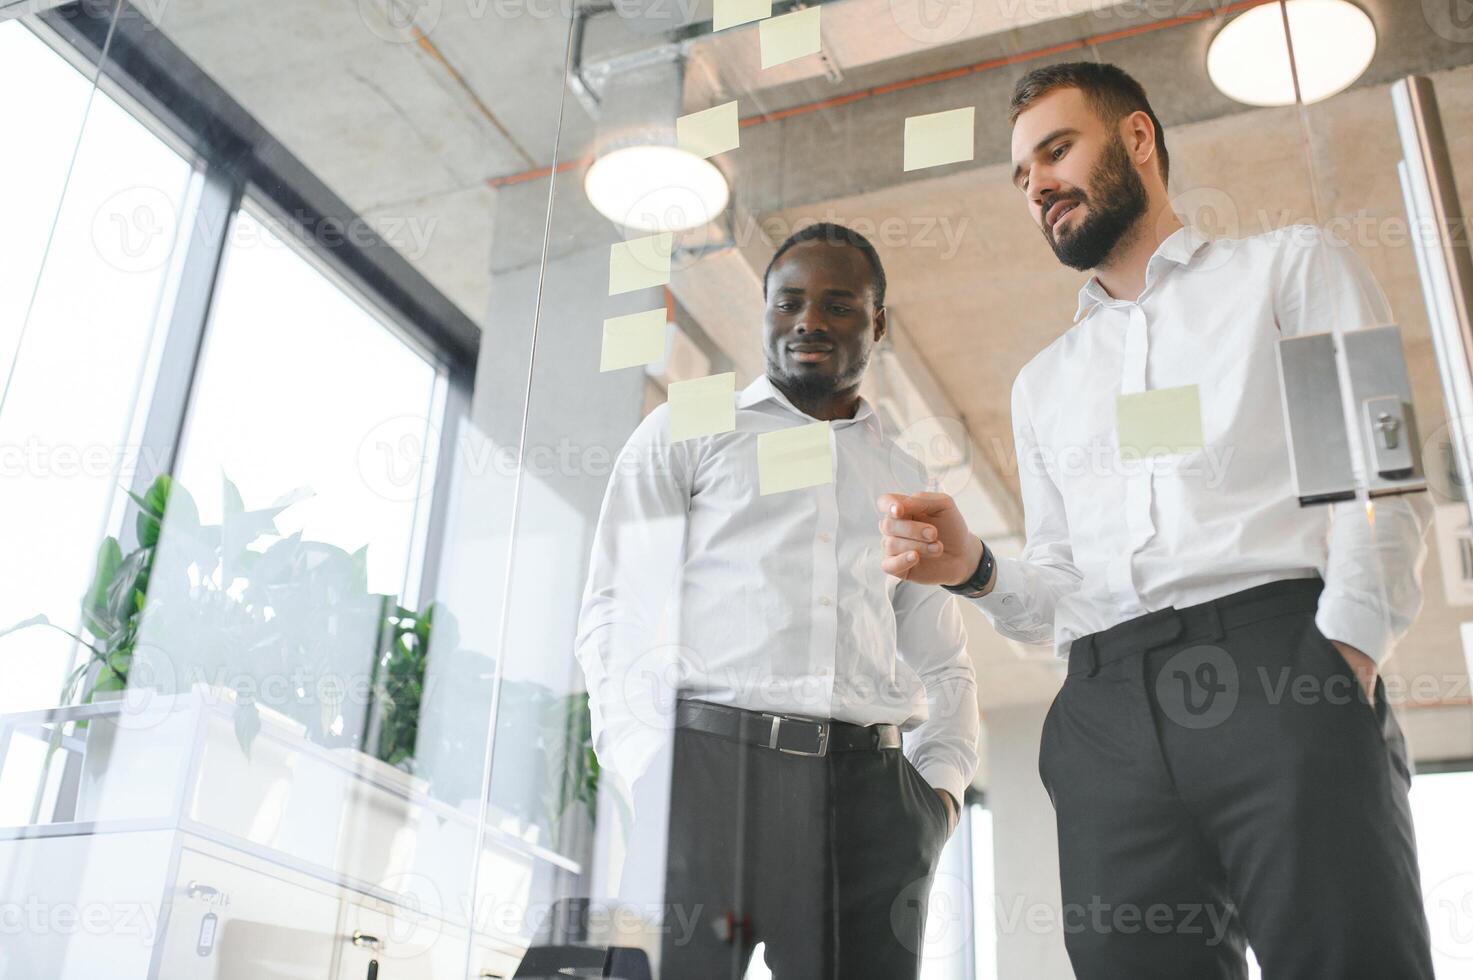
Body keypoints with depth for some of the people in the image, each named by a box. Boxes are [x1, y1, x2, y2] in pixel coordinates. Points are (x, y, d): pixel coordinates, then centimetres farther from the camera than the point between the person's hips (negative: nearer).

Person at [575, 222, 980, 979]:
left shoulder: (908, 482, 24)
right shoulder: (687, 432, 14)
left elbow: (941, 667, 24)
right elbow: (616, 610, 4)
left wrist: (942, 782, 5)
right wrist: (648, 770, -11)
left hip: (868, 784, 3)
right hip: (707, 756, -3)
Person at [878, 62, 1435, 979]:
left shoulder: (1291, 267, 16)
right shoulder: (1043, 383, 28)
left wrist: (1346, 653, -14)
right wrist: (974, 568, 1)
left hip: (1279, 666, -3)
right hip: (1106, 711, 4)